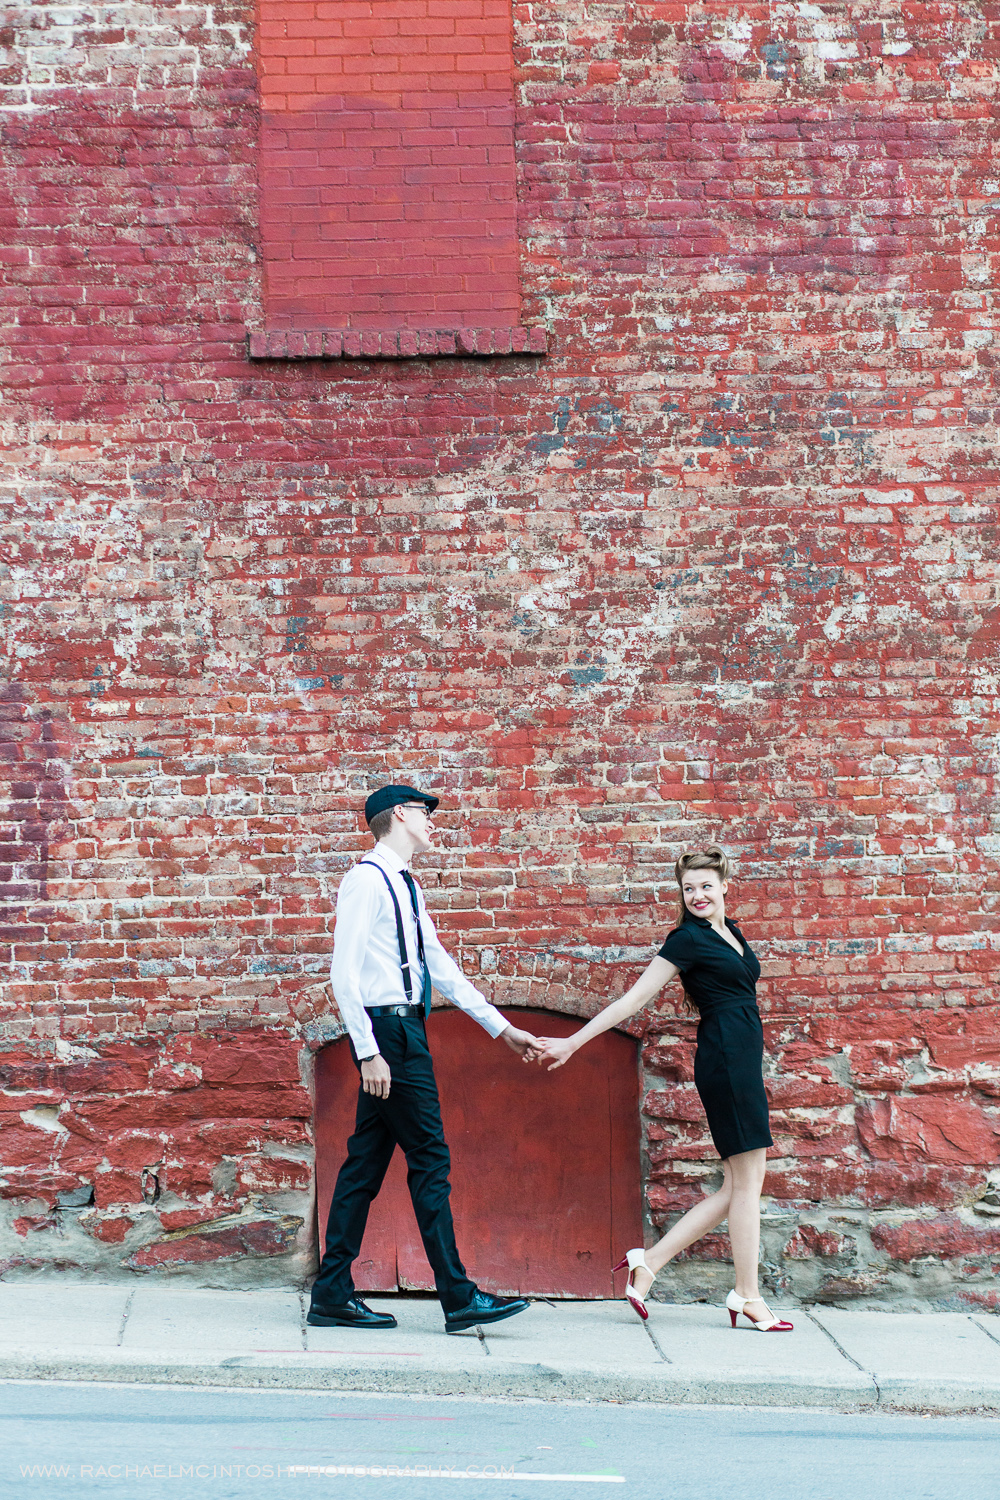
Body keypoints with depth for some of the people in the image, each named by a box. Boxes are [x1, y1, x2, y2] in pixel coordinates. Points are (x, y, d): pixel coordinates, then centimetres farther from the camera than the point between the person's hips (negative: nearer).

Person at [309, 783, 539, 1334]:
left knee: (366, 1162, 9)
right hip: (386, 1028, -9)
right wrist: (369, 1052, -21)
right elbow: (345, 973, -16)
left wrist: (502, 1027, 19)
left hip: (405, 1030, 9)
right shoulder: (366, 879, -10)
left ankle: (333, 1295, 12)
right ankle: (459, 1298, -3)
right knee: (429, 1160, -7)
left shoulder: (406, 887, 18)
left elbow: (441, 967, 21)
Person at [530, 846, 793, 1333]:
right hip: (724, 1056, -9)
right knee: (746, 1182, -5)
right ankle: (747, 1297, 2)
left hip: (742, 1060, 9)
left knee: (737, 1188, 7)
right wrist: (572, 1043, -10)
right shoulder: (687, 939, -7)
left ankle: (648, 1264, 7)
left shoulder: (729, 931, 16)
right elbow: (634, 998, -8)